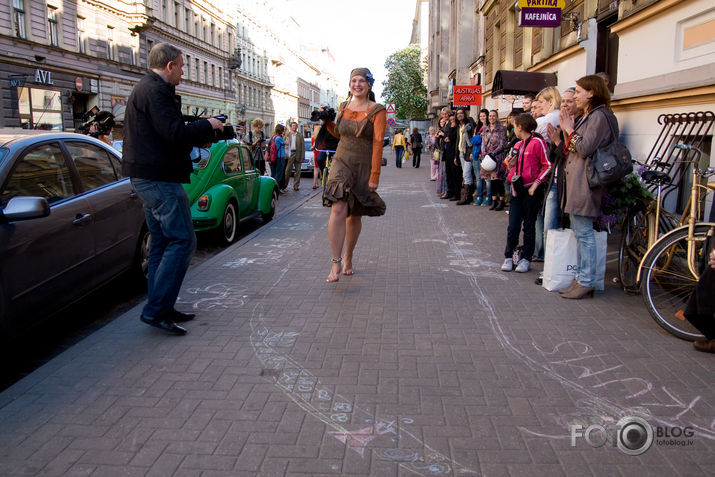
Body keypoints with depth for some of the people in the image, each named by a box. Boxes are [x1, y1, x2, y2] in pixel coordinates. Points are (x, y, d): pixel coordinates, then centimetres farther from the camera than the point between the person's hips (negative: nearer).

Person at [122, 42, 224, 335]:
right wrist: (206, 125, -7)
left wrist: (201, 135, 15)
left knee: (162, 242, 14)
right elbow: (175, 133, -22)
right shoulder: (156, 91, -14)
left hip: (145, 178, 11)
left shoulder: (144, 89, 20)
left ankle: (161, 308, 20)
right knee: (182, 241, -8)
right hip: (160, 178, -11)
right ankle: (156, 309, -7)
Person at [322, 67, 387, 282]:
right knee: (338, 209, -19)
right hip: (341, 162, 2)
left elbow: (378, 144, -11)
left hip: (364, 168, -2)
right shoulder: (343, 107, 8)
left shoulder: (377, 111, -5)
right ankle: (336, 262, -16)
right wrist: (327, 122, 6)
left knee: (355, 215, 9)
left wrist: (374, 176, -16)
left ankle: (348, 258, 30)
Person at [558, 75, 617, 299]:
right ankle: (582, 278, 19)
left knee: (584, 233, -7)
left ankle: (586, 282, -2)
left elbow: (585, 148, -19)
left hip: (585, 182, -10)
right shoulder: (586, 117, 20)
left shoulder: (599, 116, -11)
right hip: (575, 181, 10)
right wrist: (566, 131, 6)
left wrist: (570, 130, -6)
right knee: (578, 232, 12)